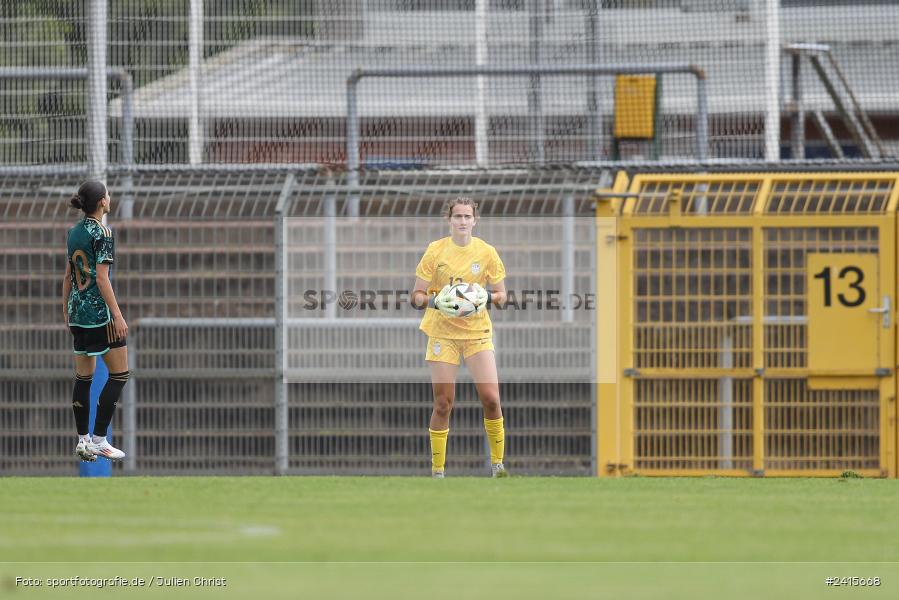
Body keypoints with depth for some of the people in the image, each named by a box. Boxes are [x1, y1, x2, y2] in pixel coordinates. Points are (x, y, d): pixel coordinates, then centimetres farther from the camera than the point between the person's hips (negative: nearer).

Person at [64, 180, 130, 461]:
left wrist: (66, 310, 22)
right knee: (119, 373, -1)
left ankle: (83, 440, 12)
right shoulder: (101, 232, -13)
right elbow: (101, 278, -17)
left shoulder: (74, 232, 9)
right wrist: (118, 315, -16)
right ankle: (99, 439, -5)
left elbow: (68, 275, 14)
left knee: (83, 377, 11)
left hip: (77, 311, 8)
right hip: (99, 311, -8)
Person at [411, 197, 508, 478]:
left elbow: (501, 294, 9)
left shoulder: (486, 252, 1)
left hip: (478, 333, 1)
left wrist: (488, 298, -13)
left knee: (491, 398, -10)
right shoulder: (435, 251, -1)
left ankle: (497, 462, 4)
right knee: (442, 404, -3)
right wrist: (435, 302, -19)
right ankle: (437, 470, 7)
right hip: (442, 333, -1)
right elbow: (417, 296, 1)